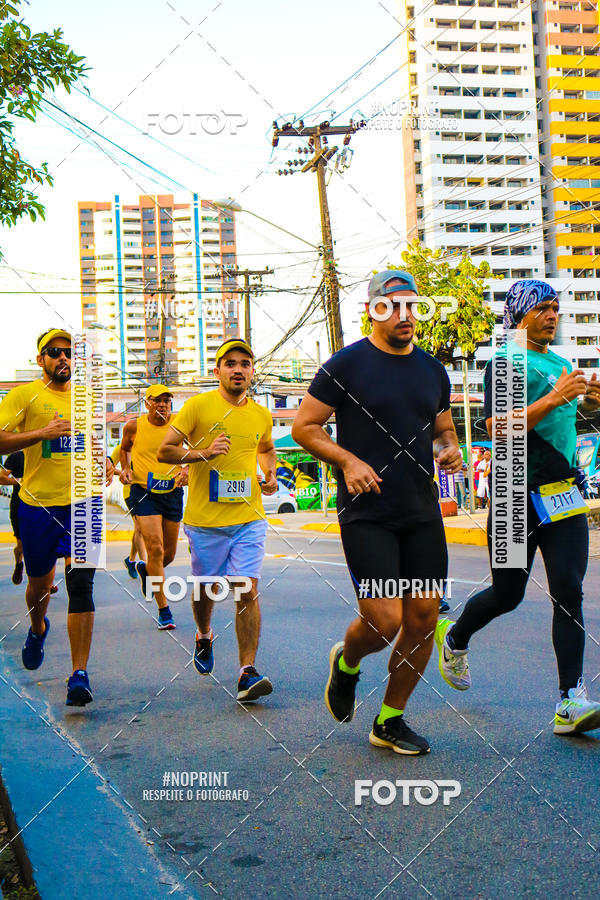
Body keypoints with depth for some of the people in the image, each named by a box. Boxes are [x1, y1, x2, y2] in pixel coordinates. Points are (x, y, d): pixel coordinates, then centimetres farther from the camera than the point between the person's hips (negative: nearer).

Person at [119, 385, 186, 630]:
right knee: (155, 549, -16)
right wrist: (126, 468, 0)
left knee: (169, 554, 11)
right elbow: (125, 448, 18)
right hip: (143, 492, -2)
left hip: (172, 493, 2)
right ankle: (164, 609, -7)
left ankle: (144, 569, 47)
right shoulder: (134, 426, -2)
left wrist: (186, 471, -13)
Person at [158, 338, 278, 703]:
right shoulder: (198, 406, -5)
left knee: (247, 592, -9)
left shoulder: (262, 416, 7)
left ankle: (248, 672, -6)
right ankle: (204, 636, 45)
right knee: (205, 588, 13)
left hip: (249, 519, 2)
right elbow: (164, 451, -6)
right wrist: (204, 453, -20)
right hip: (205, 520, -1)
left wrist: (271, 474, 8)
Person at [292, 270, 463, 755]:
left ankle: (390, 720, 22)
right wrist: (348, 460, -18)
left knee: (423, 618, 4)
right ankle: (346, 663, 25)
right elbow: (304, 427, -4)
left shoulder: (433, 370, 12)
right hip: (367, 515, -5)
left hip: (423, 514, 6)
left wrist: (451, 449, 1)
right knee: (383, 621, -12)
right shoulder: (346, 365, -5)